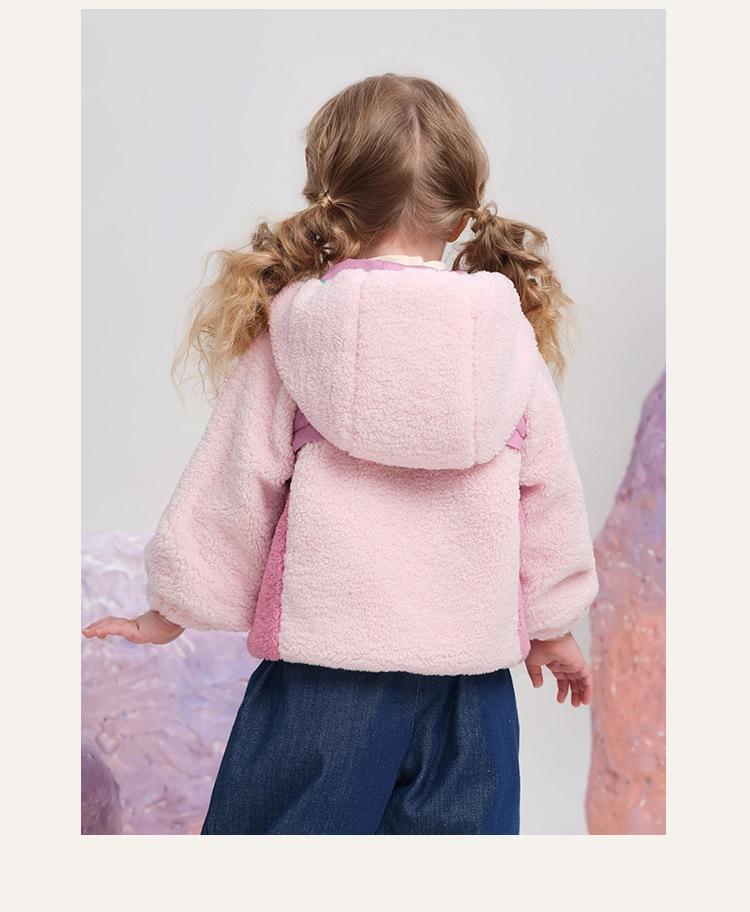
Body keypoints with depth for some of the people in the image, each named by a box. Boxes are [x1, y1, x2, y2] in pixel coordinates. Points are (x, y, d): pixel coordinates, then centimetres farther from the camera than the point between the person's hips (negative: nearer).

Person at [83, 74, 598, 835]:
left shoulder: (287, 332, -7)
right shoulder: (510, 334, -1)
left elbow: (235, 482, -2)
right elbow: (548, 487, 6)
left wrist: (171, 610, 12)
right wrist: (552, 625, 20)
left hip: (325, 647, -2)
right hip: (470, 657, 3)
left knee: (282, 817, 12)